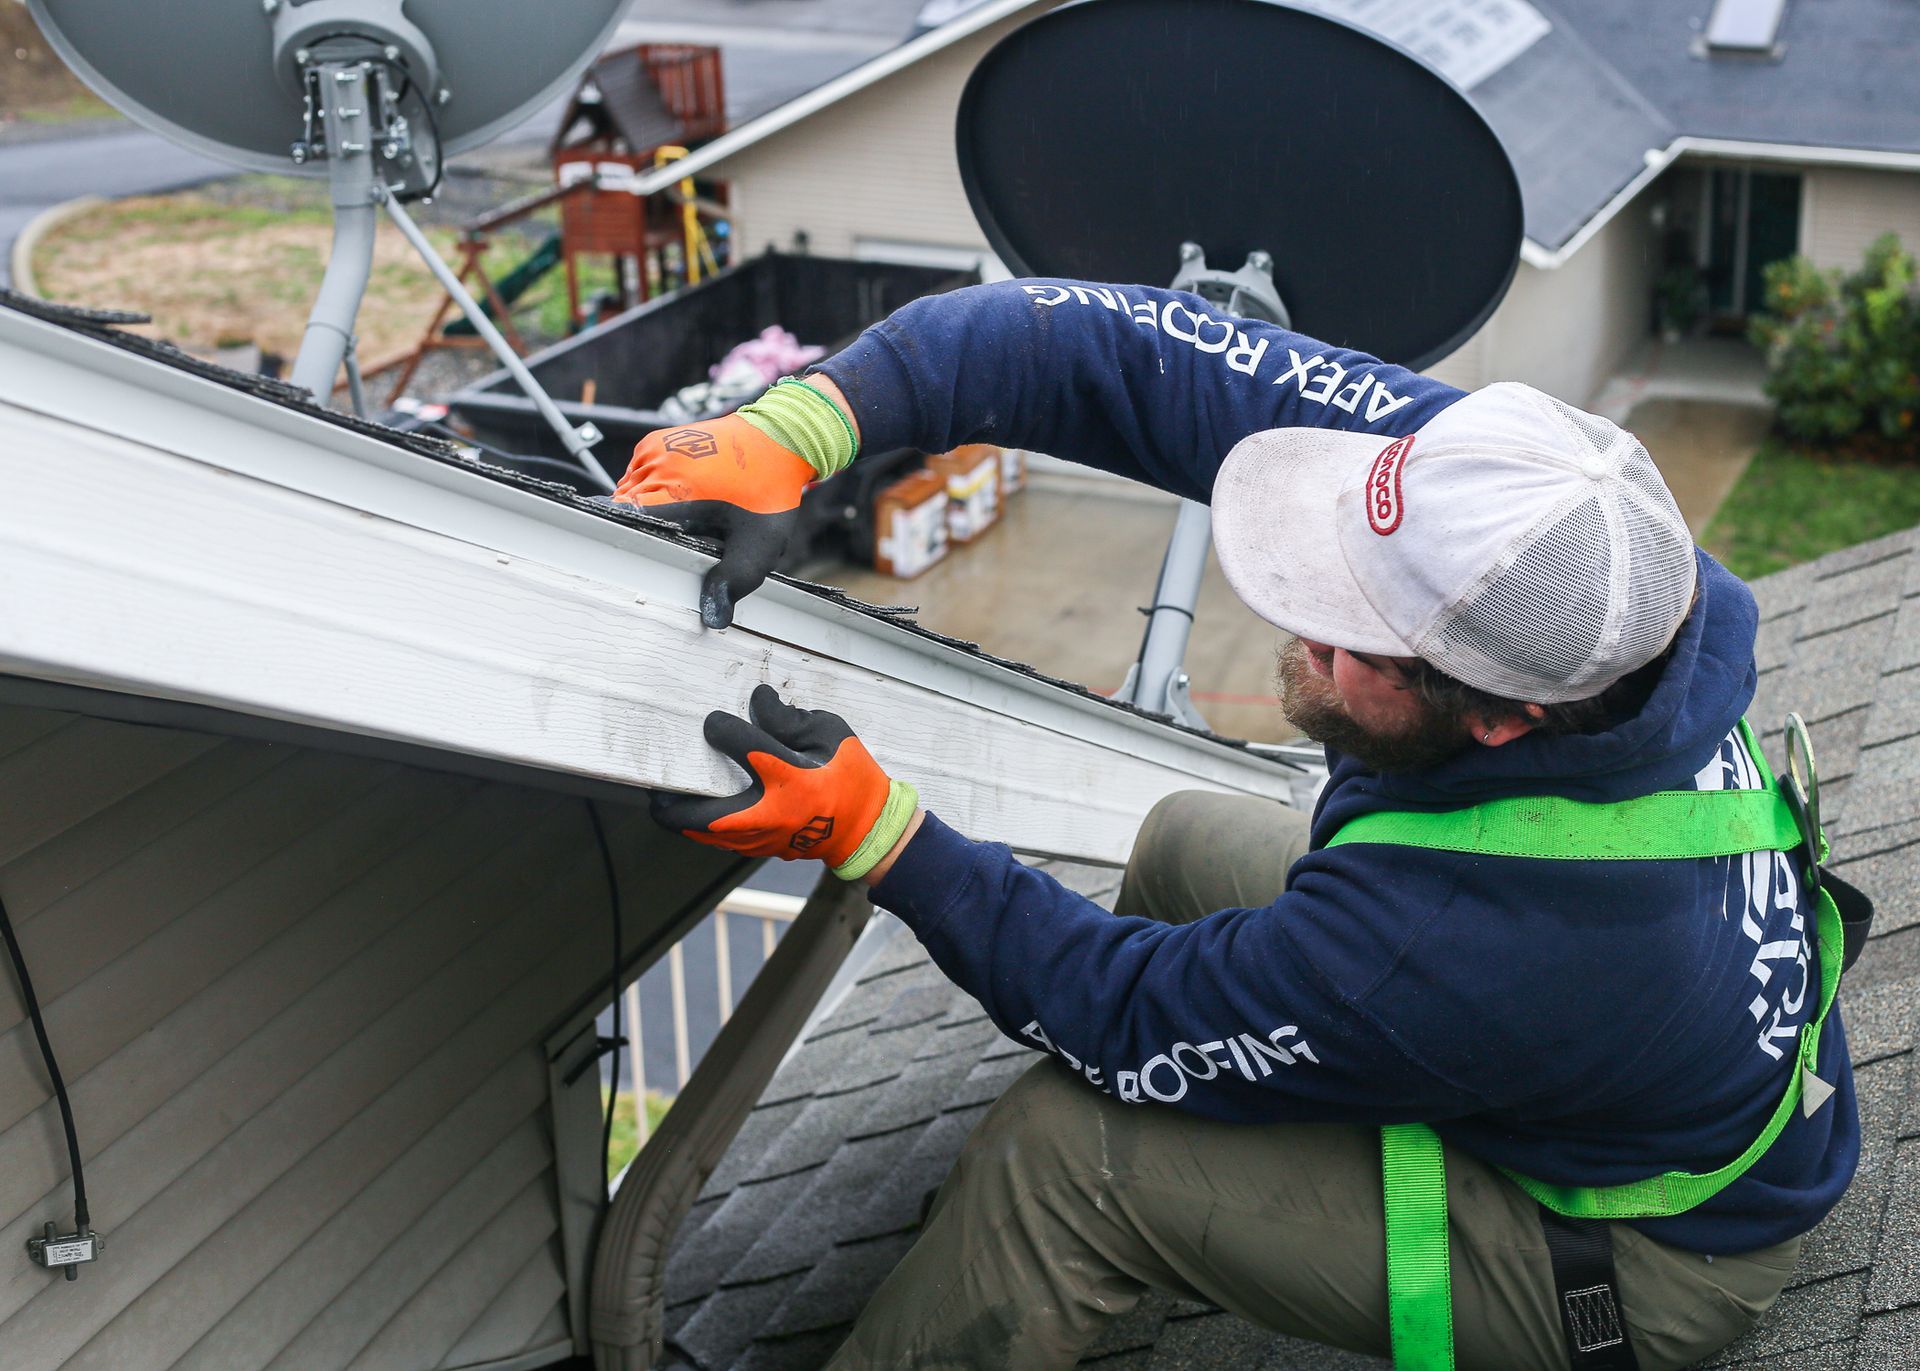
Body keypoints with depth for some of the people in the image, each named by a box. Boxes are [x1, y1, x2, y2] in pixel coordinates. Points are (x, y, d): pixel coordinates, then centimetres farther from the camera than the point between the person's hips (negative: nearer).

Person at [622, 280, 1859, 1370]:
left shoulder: (1467, 935, -43)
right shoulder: (1485, 490, -27)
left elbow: (1142, 1028, -25)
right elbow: (1144, 353, -25)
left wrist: (871, 833, -27)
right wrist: (794, 431, -32)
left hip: (1653, 1268, -7)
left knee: (1064, 1151, -18)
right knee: (1188, 845, 17)